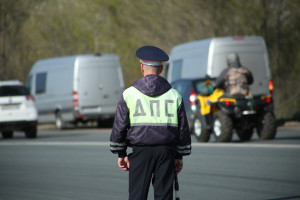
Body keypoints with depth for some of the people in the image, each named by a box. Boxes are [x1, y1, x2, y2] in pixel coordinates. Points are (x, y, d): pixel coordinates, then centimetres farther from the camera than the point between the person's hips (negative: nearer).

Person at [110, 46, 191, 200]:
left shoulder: (129, 94, 1)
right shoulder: (174, 95, 8)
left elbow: (119, 127, 1)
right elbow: (183, 128, 10)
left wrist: (121, 154, 9)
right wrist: (179, 156, 17)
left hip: (141, 152, -2)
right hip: (166, 152, 2)